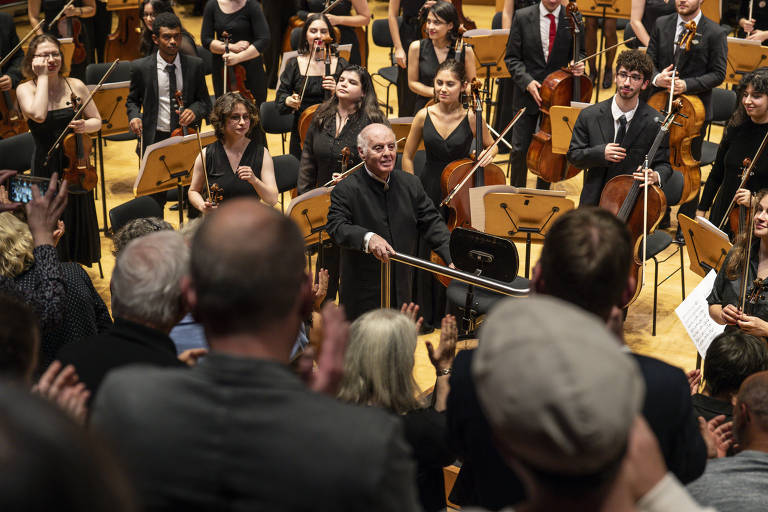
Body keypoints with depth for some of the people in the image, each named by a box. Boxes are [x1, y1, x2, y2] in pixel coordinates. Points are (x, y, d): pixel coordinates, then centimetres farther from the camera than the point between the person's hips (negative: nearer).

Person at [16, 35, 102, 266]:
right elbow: (38, 115, -27)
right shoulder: (25, 90, -7)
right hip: (46, 169, -3)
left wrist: (85, 126, -15)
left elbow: (97, 121, 8)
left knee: (80, 224, 12)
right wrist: (42, 77, -19)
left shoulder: (75, 86, 1)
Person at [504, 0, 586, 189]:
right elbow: (512, 58, -3)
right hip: (527, 94, -1)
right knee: (520, 149, 2)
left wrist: (578, 65, -13)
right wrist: (527, 81, -18)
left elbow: (578, 53, 11)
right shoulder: (522, 17, -4)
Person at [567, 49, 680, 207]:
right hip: (595, 202, 2)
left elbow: (664, 164, 1)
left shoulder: (656, 123, -6)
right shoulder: (589, 115, -2)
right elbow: (574, 155, 4)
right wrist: (600, 153, -15)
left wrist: (656, 176, -22)